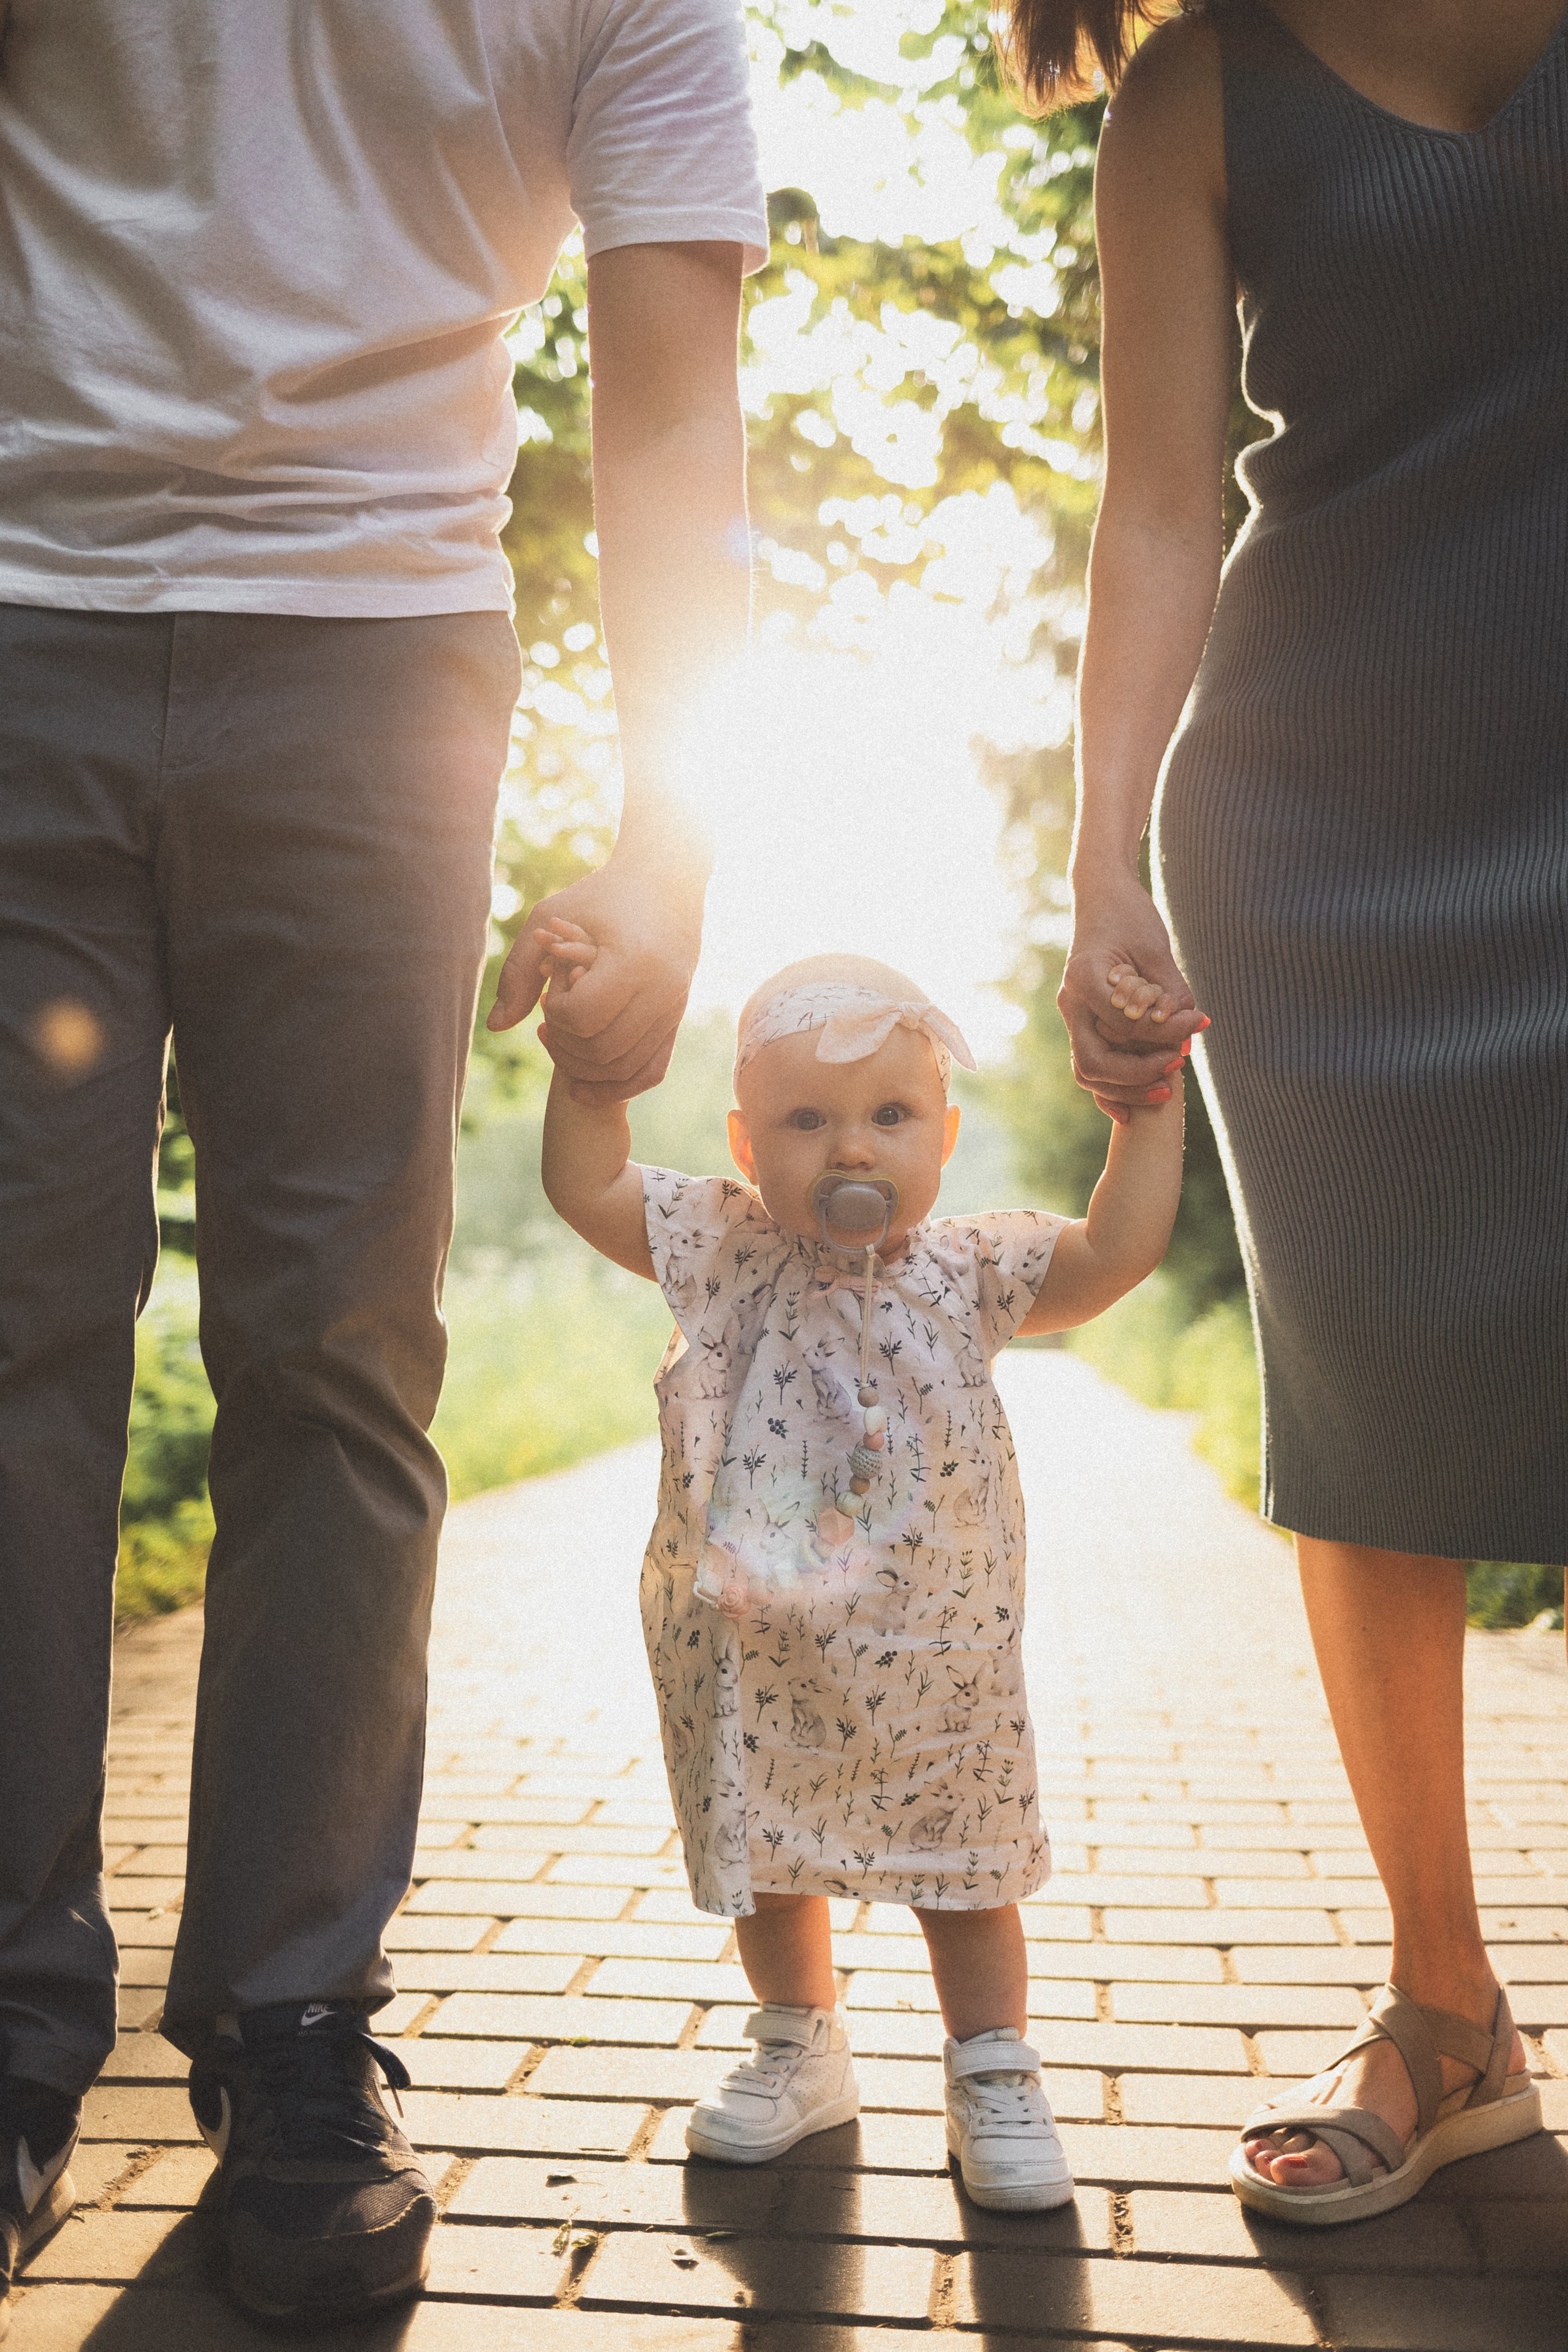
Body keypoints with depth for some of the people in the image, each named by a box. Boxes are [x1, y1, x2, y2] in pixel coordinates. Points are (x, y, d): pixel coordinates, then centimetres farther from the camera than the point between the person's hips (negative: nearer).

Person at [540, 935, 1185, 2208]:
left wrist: (1150, 1098, -15)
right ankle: (801, 2052, 41)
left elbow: (1117, 1247, -15)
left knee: (961, 1870, 10)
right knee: (768, 1863, 19)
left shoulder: (966, 1271, -6)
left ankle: (995, 2078, 28)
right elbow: (586, 1184, -9)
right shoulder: (722, 1252, -4)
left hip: (927, 1660, -1)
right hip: (752, 1658, 2)